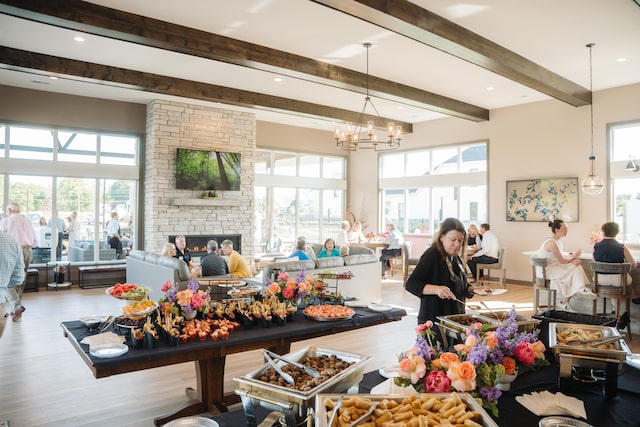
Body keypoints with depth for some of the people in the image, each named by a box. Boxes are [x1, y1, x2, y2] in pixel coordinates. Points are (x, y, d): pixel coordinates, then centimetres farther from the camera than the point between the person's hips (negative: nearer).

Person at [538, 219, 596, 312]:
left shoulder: (557, 241, 11)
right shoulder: (552, 242, -19)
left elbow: (562, 258, 10)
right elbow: (562, 261, -16)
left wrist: (573, 260, -10)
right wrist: (574, 256, 1)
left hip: (554, 266, 9)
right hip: (547, 270, -9)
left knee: (577, 267, -10)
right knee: (573, 273, -17)